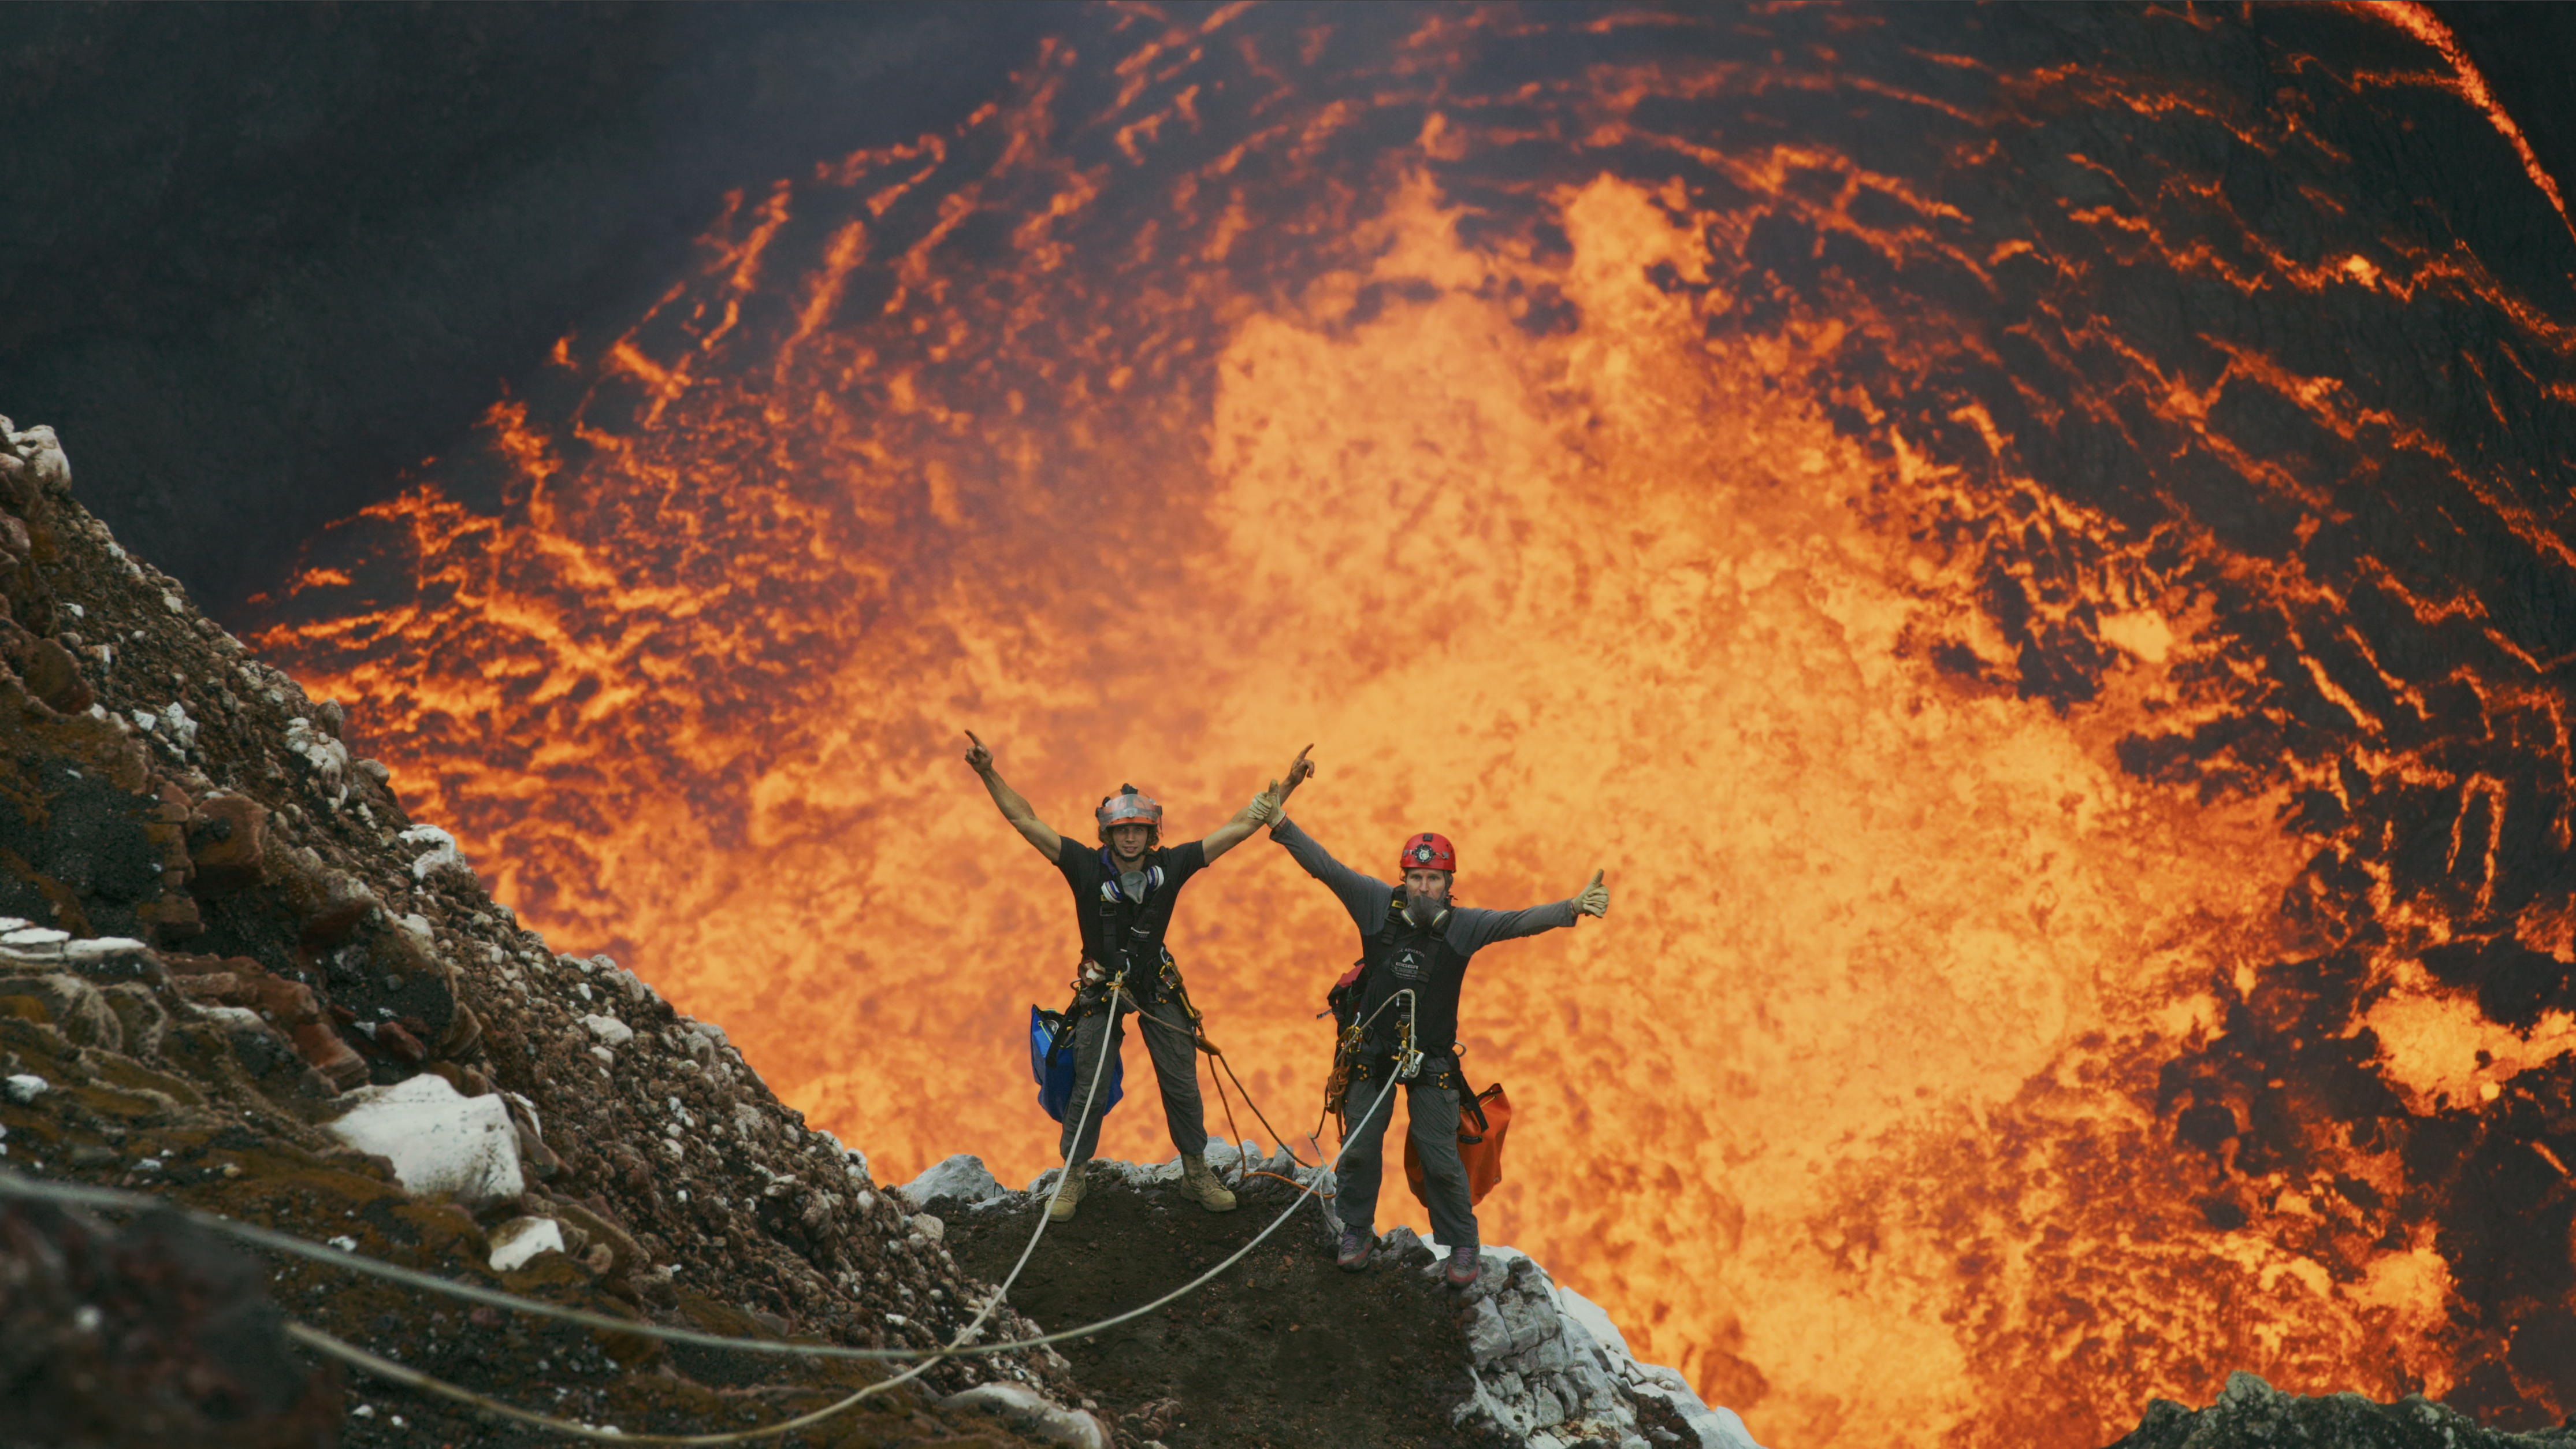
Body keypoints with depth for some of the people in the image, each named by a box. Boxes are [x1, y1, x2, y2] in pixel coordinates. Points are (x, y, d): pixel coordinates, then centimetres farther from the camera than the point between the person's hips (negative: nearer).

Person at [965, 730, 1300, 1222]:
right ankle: (1072, 1178, 19)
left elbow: (1239, 826, -8)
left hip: (1158, 987, 2)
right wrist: (989, 775, -25)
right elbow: (1024, 819, -16)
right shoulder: (1087, 868, -16)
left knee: (1181, 1086, 7)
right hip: (1102, 990, -1)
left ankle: (1196, 1173, 24)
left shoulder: (1170, 866, -12)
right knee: (1088, 1089, 2)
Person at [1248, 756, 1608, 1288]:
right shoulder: (1379, 904, -8)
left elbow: (1519, 922, -18)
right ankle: (1356, 1233, 31)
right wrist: (1280, 824, -21)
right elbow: (1327, 868, -12)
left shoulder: (1462, 926, -10)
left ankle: (1462, 1245, 19)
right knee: (1358, 1149, 9)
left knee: (1440, 1159, 0)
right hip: (1372, 1050, 1)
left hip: (1431, 1060, -1)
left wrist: (1571, 908, -33)